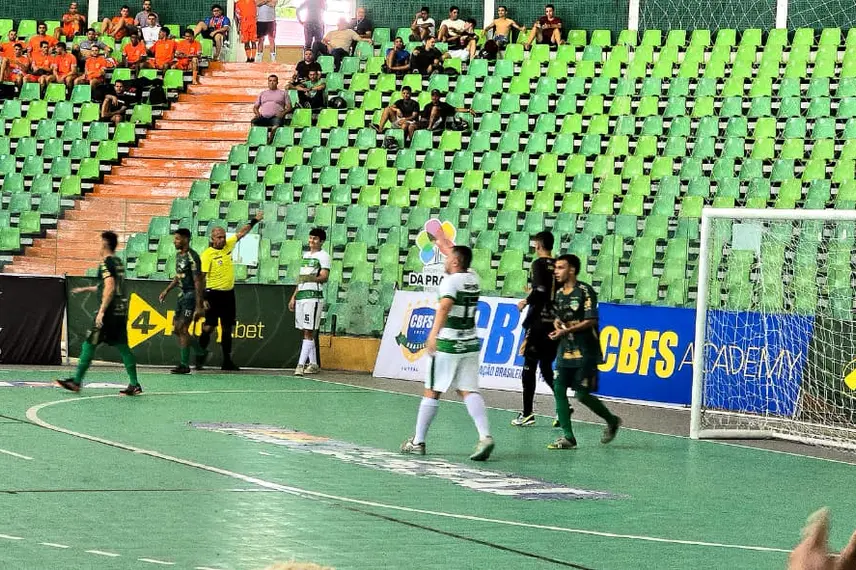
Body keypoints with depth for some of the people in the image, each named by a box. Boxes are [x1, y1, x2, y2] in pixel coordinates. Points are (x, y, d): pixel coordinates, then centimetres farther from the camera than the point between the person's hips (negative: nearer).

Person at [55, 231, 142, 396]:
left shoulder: (106, 263, -11)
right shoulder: (118, 262, 16)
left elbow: (110, 288, -21)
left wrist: (101, 311, -22)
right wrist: (85, 289, 36)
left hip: (109, 312, -8)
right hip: (121, 312, 8)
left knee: (89, 345, -1)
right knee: (122, 346, 7)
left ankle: (76, 381, 2)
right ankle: (134, 384, 2)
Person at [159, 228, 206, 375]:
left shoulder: (192, 257, -18)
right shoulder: (179, 255, 11)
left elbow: (198, 282, -20)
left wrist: (198, 306, -22)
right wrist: (167, 290, 17)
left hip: (193, 294, -10)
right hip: (183, 294, 10)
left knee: (182, 328, -12)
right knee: (177, 328, 10)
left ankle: (185, 365, -6)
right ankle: (201, 353, 26)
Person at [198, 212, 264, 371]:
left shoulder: (228, 245, 6)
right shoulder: (207, 255, -12)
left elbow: (241, 233, 21)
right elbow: (201, 277, -14)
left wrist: (254, 221, 22)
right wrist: (202, 299, -19)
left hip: (228, 293, 6)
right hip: (214, 293, -6)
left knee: (227, 328, 9)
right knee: (209, 327, -9)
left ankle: (227, 361, 15)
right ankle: (200, 358, 2)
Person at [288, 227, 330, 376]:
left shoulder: (323, 256, -3)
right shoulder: (306, 255, 21)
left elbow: (324, 277, -14)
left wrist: (313, 279, -33)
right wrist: (294, 297, 22)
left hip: (313, 296, -8)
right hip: (301, 296, 8)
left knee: (308, 332, -12)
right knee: (306, 332, 9)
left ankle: (301, 365, -19)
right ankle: (313, 364, 15)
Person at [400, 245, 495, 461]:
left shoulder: (450, 281, -13)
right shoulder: (473, 279, 9)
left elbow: (444, 306, -30)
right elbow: (462, 263, 31)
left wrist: (433, 334, -38)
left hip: (447, 346, -6)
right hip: (471, 344, 6)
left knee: (432, 392, 5)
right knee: (468, 391, 0)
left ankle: (418, 442, 12)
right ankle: (485, 436, -20)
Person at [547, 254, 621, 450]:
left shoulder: (585, 291, -11)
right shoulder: (559, 293, 11)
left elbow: (591, 321, -16)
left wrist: (566, 330, -21)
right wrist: (557, 325, -1)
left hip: (585, 353, -7)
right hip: (566, 351, 7)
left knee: (582, 394, -7)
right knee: (559, 390, -3)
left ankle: (612, 420, 17)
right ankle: (568, 437, 2)